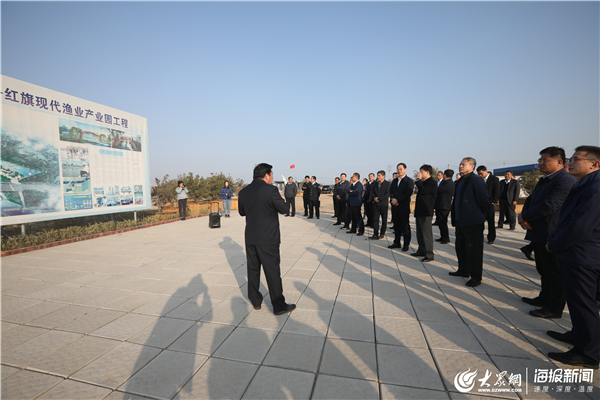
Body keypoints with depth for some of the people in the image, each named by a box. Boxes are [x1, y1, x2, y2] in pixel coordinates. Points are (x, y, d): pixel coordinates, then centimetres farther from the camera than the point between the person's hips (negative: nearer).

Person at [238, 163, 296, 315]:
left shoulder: (243, 192, 2)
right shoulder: (270, 190, -17)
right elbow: (283, 209, -8)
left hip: (250, 238, 6)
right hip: (268, 239, -5)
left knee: (253, 270, 17)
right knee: (273, 271, 3)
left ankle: (255, 300, 31)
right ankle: (279, 306, 13)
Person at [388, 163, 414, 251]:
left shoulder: (409, 181, -4)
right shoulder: (394, 181, 17)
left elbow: (408, 194, -14)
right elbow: (391, 191, 11)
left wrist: (397, 200, -16)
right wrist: (392, 199, -9)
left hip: (404, 207, -6)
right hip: (395, 206, 6)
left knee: (405, 226, 0)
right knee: (396, 225, 12)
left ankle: (406, 244, 8)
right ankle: (397, 243, 21)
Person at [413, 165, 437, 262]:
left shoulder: (432, 183, -11)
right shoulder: (423, 182, 19)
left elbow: (423, 191, -25)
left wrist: (418, 179, -15)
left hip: (426, 212, -10)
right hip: (420, 212, 10)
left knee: (426, 233, -9)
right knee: (420, 233, 15)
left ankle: (429, 254, -4)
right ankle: (421, 250, 26)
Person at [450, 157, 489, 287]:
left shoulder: (476, 180, -14)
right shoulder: (460, 181, 13)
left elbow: (483, 201, -15)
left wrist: (479, 217, -6)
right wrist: (455, 218, 15)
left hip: (472, 222, -9)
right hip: (460, 221, 10)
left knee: (473, 249, -1)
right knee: (460, 247, 20)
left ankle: (476, 277, 10)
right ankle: (463, 270, 35)